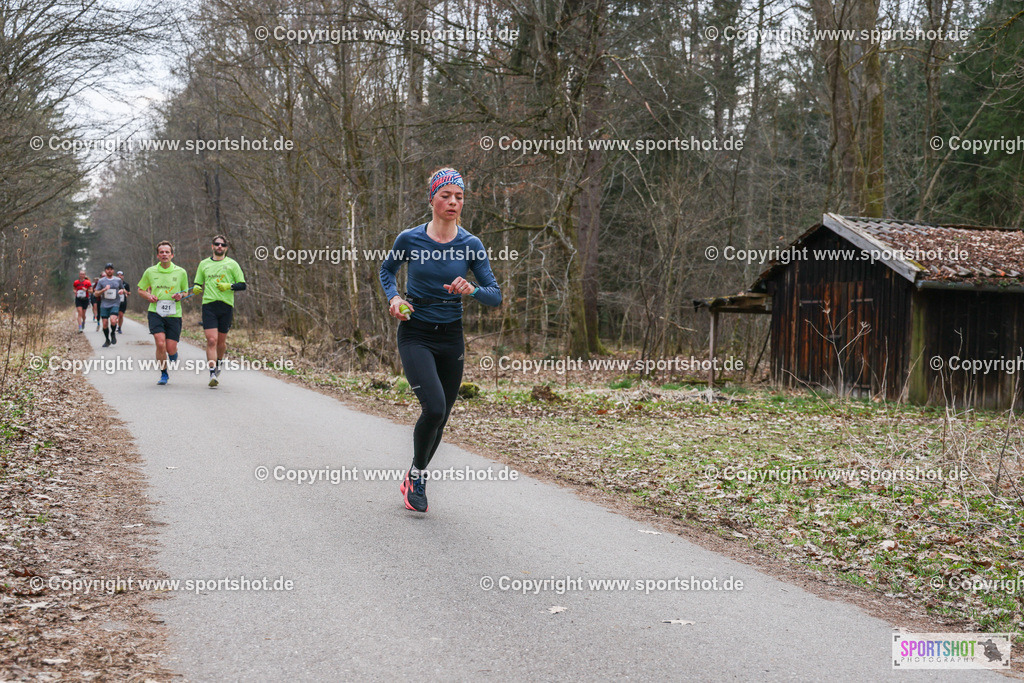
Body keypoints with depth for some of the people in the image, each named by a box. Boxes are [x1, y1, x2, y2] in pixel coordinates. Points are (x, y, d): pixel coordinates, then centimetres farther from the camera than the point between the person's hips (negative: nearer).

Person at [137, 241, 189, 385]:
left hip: (174, 314, 0)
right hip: (155, 312, 0)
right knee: (160, 344, -17)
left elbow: (186, 292, 15)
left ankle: (174, 358, 35)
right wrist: (148, 296, -4)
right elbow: (140, 290, 17)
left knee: (171, 349, -4)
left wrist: (180, 296, -8)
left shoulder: (181, 272, 4)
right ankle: (164, 374, 3)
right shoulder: (150, 272, 5)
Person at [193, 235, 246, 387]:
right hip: (209, 305, 0)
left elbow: (242, 285, 5)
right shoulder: (204, 264, 14)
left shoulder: (232, 264, 7)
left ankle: (218, 363, 37)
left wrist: (229, 286, -13)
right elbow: (198, 283, 22)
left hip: (226, 306, 0)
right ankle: (213, 374, -15)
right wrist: (196, 288, -2)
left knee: (221, 341, 8)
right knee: (211, 340, -13)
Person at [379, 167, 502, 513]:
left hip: (451, 338, 3)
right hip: (415, 335, -3)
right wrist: (393, 297, -4)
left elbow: (495, 296, -3)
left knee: (440, 417, 9)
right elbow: (386, 269, 14)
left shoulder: (471, 245, -4)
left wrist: (471, 290, -22)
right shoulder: (410, 239, -6)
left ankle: (415, 480, 34)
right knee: (434, 407, -22)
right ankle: (417, 472, 4)